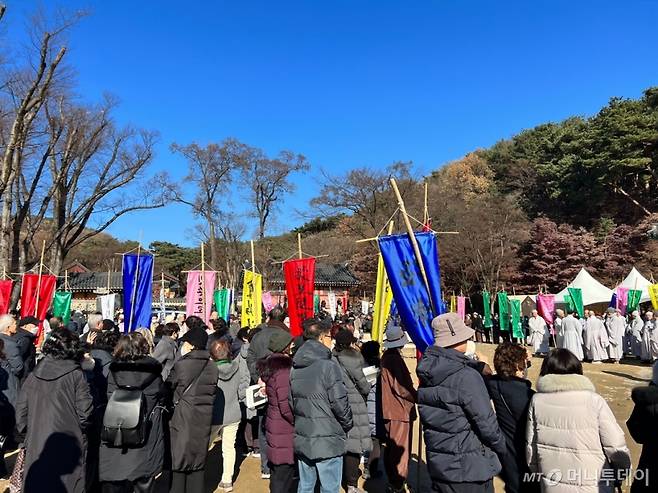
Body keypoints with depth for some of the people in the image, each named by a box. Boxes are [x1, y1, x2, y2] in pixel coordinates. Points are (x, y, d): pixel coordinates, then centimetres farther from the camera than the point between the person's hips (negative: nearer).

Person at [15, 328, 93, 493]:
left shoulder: (34, 374, 0)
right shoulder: (75, 375, -12)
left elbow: (21, 409, 4)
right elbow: (85, 412, -11)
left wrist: (27, 433, 18)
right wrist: (81, 429, 9)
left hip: (36, 448, 4)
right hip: (66, 448, -4)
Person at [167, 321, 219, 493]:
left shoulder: (181, 365, -15)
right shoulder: (212, 367, 0)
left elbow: (168, 386, 0)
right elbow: (210, 394, 6)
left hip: (182, 423, -4)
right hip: (203, 423, 4)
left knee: (178, 466, 10)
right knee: (198, 466, 15)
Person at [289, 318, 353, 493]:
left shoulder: (295, 367, 5)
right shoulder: (328, 365, -17)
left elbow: (290, 401, 9)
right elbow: (339, 402, -16)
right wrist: (347, 425, 1)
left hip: (301, 438, 7)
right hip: (327, 440, -7)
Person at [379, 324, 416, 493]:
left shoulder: (386, 357, 7)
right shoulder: (395, 359, -20)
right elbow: (400, 387, -22)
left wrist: (413, 394, 17)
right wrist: (418, 397, -7)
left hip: (389, 410, 9)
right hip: (400, 410, -9)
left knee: (390, 447, 17)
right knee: (400, 449, 2)